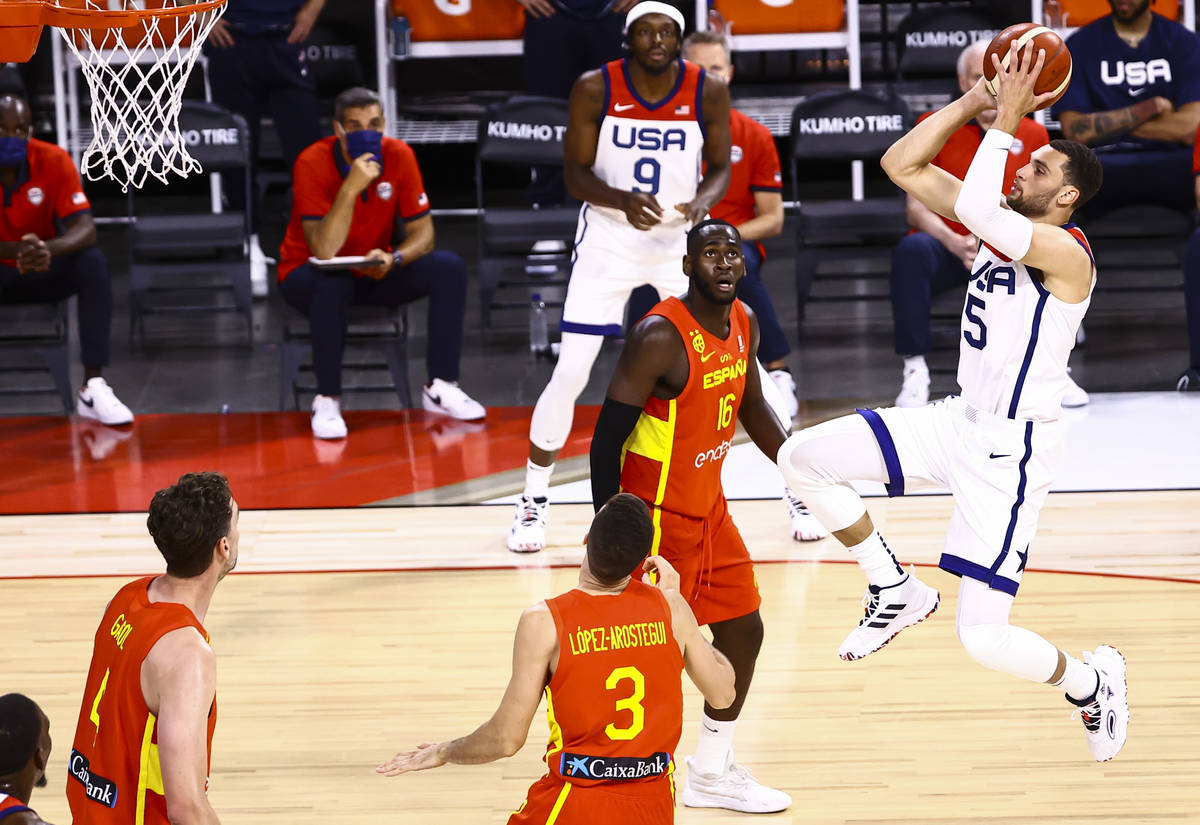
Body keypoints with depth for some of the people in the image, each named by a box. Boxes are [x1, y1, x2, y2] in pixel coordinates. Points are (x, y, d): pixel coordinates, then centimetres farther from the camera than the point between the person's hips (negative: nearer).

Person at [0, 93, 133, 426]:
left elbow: (85, 230, -22)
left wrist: (47, 249, -44)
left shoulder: (53, 161, -14)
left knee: (93, 263, -29)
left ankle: (94, 385, -32)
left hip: (43, 274, 1)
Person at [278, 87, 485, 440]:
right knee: (333, 284, -39)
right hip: (311, 273, -4)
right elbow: (324, 251, -30)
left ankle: (441, 387, -11)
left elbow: (422, 232, -6)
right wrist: (351, 188, -39)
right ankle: (327, 400, -24)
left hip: (374, 273, 4)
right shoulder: (313, 163, -23)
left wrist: (393, 259, -28)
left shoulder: (399, 156, -11)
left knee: (449, 268, -17)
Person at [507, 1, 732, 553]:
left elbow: (719, 167, 2)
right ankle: (533, 501, 10)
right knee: (570, 374, -6)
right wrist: (623, 200, -27)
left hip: (682, 239, 1)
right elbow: (575, 173, -8)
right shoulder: (595, 89, -13)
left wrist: (701, 203, -20)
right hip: (608, 239, -1)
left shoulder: (708, 92, -9)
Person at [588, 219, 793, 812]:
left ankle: (712, 774, 33)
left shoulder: (743, 324, 2)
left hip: (708, 508, 9)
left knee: (743, 631, 16)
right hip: (656, 516, -9)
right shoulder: (660, 336, -24)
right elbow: (607, 438, -22)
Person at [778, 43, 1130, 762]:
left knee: (983, 638, -10)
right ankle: (896, 592, 15)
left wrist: (1006, 122, -28)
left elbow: (975, 207, -38)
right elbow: (902, 165, 3)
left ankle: (1093, 682, 21)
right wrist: (974, 102, -6)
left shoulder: (1065, 252, -21)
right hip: (961, 424, 9)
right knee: (803, 458, -1)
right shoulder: (1004, 225, 5)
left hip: (1012, 452, -9)